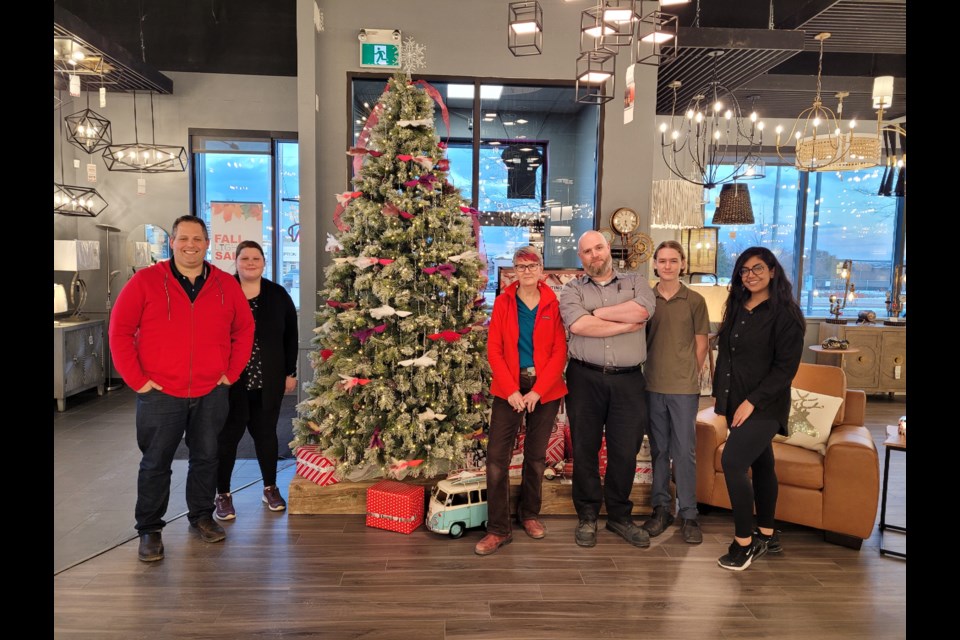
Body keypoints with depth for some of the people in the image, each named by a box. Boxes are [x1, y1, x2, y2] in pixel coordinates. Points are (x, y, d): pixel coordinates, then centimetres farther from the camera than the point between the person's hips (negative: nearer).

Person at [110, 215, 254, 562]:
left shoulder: (226, 285, 3)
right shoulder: (145, 281, -5)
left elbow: (244, 329, 10)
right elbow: (120, 331, -5)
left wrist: (231, 372, 4)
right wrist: (137, 380, -9)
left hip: (211, 393, 3)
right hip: (160, 394, -2)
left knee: (206, 457, 13)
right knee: (156, 463, 7)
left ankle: (201, 516, 32)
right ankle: (149, 530, 22)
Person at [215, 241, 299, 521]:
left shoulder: (278, 295, 3)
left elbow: (291, 336, 6)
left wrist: (291, 372, 4)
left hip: (268, 382, 2)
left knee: (266, 433, 14)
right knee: (227, 436, 5)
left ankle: (270, 488, 29)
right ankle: (223, 494, 19)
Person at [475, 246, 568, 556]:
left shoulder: (553, 304, 0)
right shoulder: (503, 302, 1)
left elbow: (559, 352, -4)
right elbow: (494, 350, -3)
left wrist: (537, 391, -12)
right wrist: (511, 390, -12)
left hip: (544, 389, 0)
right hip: (509, 388, 0)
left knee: (536, 456, 11)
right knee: (496, 457, -5)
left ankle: (529, 513, 32)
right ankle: (498, 529, 5)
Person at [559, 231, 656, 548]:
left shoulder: (635, 282, 10)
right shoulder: (572, 289, 6)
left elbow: (642, 311, -12)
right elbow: (577, 325, -14)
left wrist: (596, 312, -8)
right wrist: (626, 325, -9)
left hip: (628, 381, 1)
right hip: (585, 379, 0)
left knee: (625, 450, 7)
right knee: (584, 448, 8)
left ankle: (619, 515, 25)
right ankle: (587, 516, 23)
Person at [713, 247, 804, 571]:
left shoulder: (784, 313, -11)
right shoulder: (737, 309, 10)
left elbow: (786, 368, -15)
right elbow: (725, 354, 15)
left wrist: (753, 401, -18)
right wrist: (720, 395, 11)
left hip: (765, 405, -7)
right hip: (737, 402, 7)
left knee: (732, 461, -16)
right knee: (760, 463, 15)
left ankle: (744, 542, -4)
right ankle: (767, 536, 28)